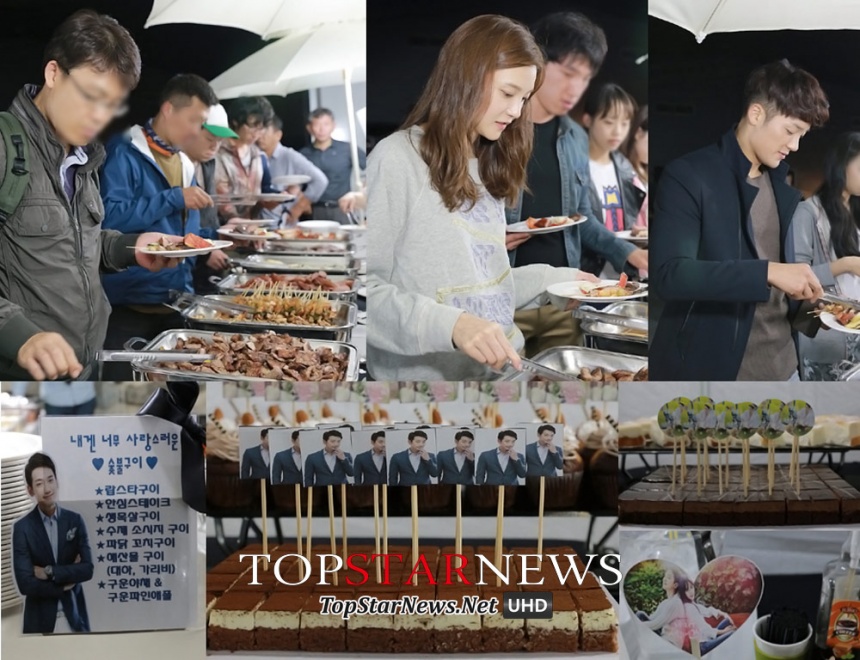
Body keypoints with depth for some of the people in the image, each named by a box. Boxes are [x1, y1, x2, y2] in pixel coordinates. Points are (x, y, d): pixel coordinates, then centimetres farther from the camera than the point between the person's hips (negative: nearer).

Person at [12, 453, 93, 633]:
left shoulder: (75, 520, 4)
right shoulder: (22, 528, -5)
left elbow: (87, 569, -4)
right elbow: (25, 584, -11)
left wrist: (49, 572, -12)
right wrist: (67, 582, -8)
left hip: (74, 617, 2)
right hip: (41, 621, -2)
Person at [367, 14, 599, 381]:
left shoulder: (486, 166, 14)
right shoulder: (397, 160, -10)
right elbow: (368, 289, -16)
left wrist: (554, 279, 12)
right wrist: (448, 325, -26)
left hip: (503, 368, 6)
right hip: (429, 374, -6)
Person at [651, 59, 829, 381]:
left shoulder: (783, 184, 12)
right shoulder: (688, 176, -11)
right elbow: (667, 274, -23)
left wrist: (806, 300, 2)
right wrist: (768, 272, -28)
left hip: (781, 363, 7)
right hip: (711, 366, -6)